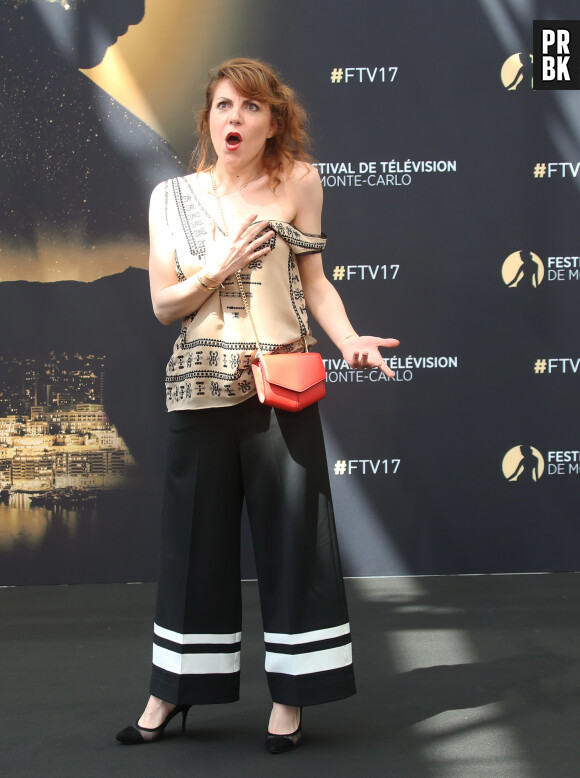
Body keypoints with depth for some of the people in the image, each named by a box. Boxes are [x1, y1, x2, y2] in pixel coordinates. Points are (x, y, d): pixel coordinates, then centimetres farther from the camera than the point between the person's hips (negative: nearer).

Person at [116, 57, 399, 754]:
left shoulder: (296, 181, 0)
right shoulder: (172, 197, 5)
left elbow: (313, 279, 4)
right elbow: (163, 305, 5)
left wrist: (348, 339, -11)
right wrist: (221, 268, -11)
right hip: (199, 385, 2)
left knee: (291, 532, 2)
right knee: (194, 535, 10)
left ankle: (290, 695, 16)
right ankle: (173, 690, 23)